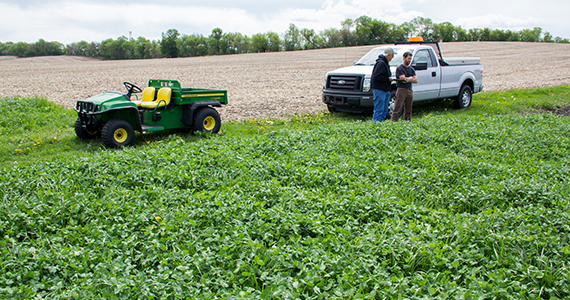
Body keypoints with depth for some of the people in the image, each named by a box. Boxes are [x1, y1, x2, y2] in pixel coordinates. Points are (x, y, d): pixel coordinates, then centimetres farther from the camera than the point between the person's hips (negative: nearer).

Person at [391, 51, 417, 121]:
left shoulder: (411, 69, 17)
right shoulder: (399, 68, -3)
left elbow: (416, 80, 8)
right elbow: (403, 79, -14)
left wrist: (408, 79, -7)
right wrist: (411, 78, 3)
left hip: (410, 90, 6)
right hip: (401, 90, -6)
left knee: (408, 109, 7)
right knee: (397, 108, -11)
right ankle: (393, 121, -12)